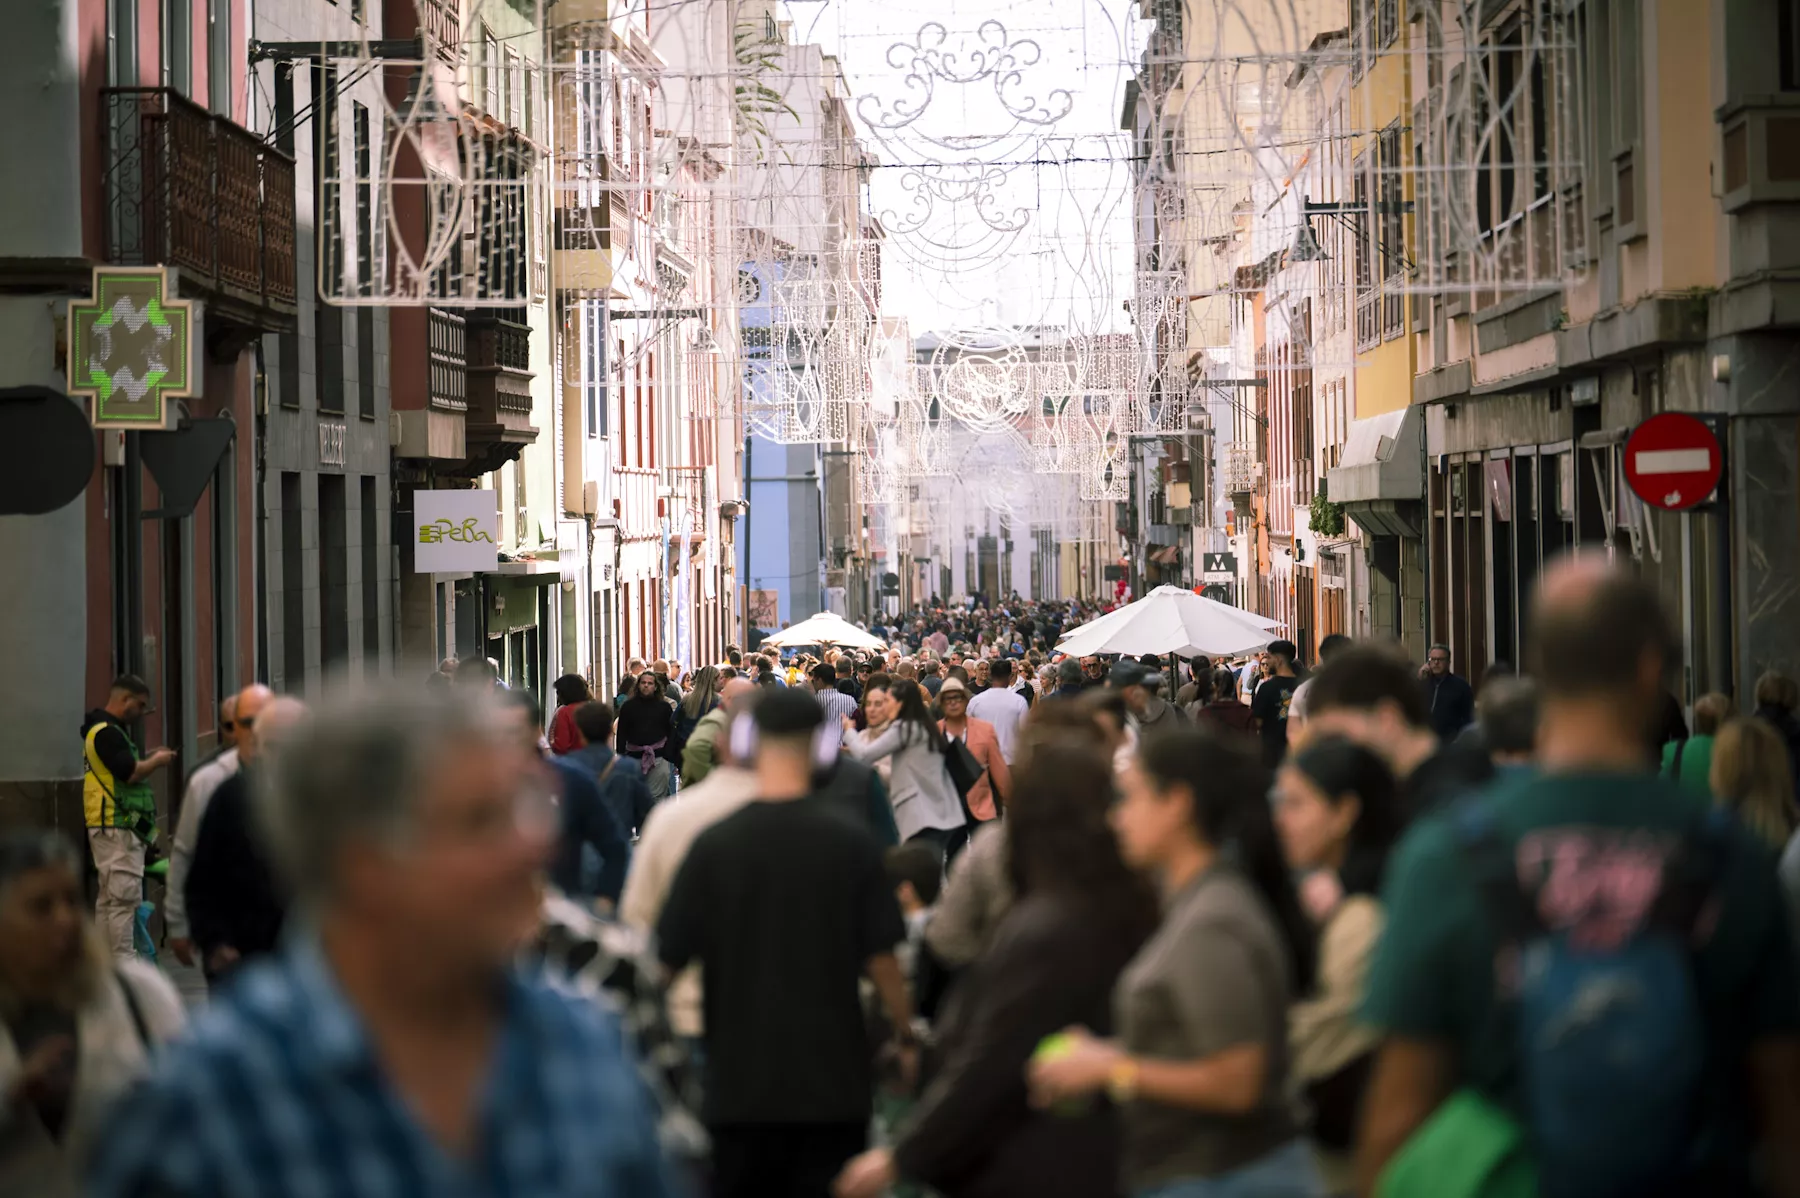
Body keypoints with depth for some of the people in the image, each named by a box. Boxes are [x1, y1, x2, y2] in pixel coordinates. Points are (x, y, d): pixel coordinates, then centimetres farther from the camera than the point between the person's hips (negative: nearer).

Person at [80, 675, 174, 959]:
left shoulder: (102, 729, 18)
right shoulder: (107, 732, -16)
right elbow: (129, 774, -22)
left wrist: (147, 759, 13)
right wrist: (156, 762, -6)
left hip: (108, 827, 11)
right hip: (117, 828, -11)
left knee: (108, 898, 12)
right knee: (125, 896, -11)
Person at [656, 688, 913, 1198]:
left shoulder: (714, 844, -6)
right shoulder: (850, 844, -8)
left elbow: (669, 956, -2)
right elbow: (881, 956, -4)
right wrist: (904, 1028, 13)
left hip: (739, 1080, 1)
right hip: (832, 1079, -1)